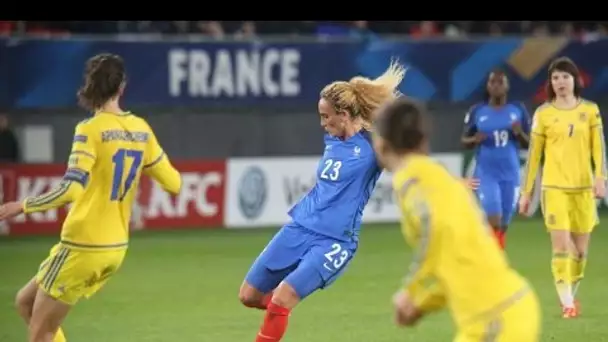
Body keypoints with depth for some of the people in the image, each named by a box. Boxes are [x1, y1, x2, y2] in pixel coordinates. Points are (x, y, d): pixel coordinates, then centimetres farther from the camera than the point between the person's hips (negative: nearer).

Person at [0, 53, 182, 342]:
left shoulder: (91, 130, -15)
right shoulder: (141, 130, 4)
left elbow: (71, 189, -25)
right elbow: (173, 183, 10)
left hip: (83, 249, -7)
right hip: (115, 248, 7)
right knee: (26, 302, 22)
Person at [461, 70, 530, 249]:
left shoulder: (518, 110, 3)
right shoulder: (477, 111, 0)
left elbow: (529, 143, 6)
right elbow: (464, 140, 8)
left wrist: (519, 134, -15)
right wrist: (474, 140, -14)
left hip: (510, 175, 2)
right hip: (486, 175, -2)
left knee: (503, 226, 9)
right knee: (494, 222, -16)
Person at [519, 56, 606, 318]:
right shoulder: (543, 113, 0)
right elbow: (534, 154, 4)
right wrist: (526, 192, 3)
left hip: (583, 187, 2)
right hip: (555, 187, -2)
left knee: (581, 249, 7)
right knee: (562, 245, -12)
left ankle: (571, 296, 24)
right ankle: (567, 303, -11)